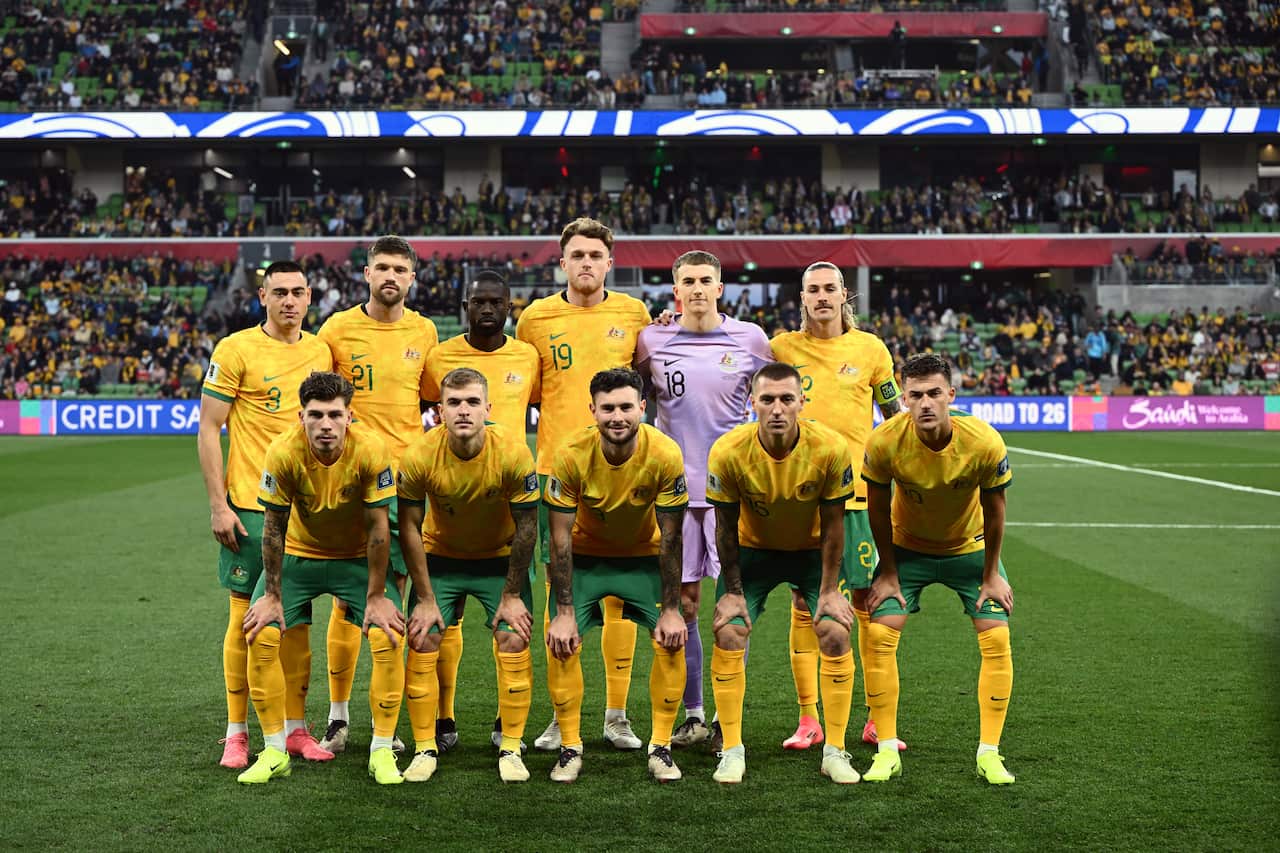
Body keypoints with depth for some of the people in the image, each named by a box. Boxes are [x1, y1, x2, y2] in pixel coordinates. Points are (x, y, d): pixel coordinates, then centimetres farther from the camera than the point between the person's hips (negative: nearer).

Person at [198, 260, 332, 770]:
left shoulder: (321, 352, 8)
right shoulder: (236, 350, -6)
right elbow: (208, 429, -6)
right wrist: (218, 504, -11)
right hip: (250, 506, -4)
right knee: (245, 616, 1)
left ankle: (295, 727, 17)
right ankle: (236, 732, 11)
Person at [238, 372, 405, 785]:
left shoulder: (371, 449, -27)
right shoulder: (283, 452, -26)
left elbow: (377, 526, -18)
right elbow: (274, 527, -14)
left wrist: (377, 596, -13)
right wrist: (272, 595, -10)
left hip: (359, 557, -1)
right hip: (298, 553, 1)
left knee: (388, 638, -18)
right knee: (261, 635, -13)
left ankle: (382, 751, -2)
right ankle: (275, 752, 3)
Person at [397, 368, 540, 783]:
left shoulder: (513, 452, -27)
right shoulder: (419, 456, -25)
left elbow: (526, 527, -15)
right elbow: (409, 528, -12)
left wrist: (511, 596, -11)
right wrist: (426, 600, -11)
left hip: (500, 558, -1)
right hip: (440, 557, 1)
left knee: (514, 641, -12)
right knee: (422, 643, -9)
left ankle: (511, 750, 1)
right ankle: (424, 750, 4)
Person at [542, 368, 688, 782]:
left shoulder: (665, 456, -27)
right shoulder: (571, 456, -27)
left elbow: (670, 541, -17)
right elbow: (560, 539, -19)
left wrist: (671, 610, -16)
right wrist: (564, 613, -20)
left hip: (645, 555, 0)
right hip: (585, 555, 0)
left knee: (672, 640, -14)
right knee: (562, 641, -15)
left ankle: (661, 748, 2)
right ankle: (570, 748, 1)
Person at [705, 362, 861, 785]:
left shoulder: (830, 448, -27)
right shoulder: (728, 452, -27)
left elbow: (832, 524, -14)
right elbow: (726, 526, -13)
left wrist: (829, 589, -11)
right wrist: (733, 591, -10)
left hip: (812, 551, 0)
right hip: (752, 549, 0)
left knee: (835, 635, -13)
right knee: (727, 635, -12)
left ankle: (835, 752, 2)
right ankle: (732, 752, 1)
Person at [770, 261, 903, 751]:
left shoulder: (870, 348, 6)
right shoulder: (781, 348, 4)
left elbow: (895, 414, 16)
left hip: (859, 492, 0)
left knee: (869, 603, 1)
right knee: (804, 605, 2)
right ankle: (808, 719, 10)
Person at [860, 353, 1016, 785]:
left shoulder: (985, 444, -29)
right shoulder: (884, 442, -28)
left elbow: (994, 510, -13)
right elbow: (878, 510, -12)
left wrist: (991, 575, -6)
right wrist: (888, 573, -7)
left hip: (969, 547, 0)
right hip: (907, 547, 0)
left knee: (997, 639, -10)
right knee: (879, 636, -12)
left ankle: (989, 753, 2)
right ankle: (887, 752, -1)